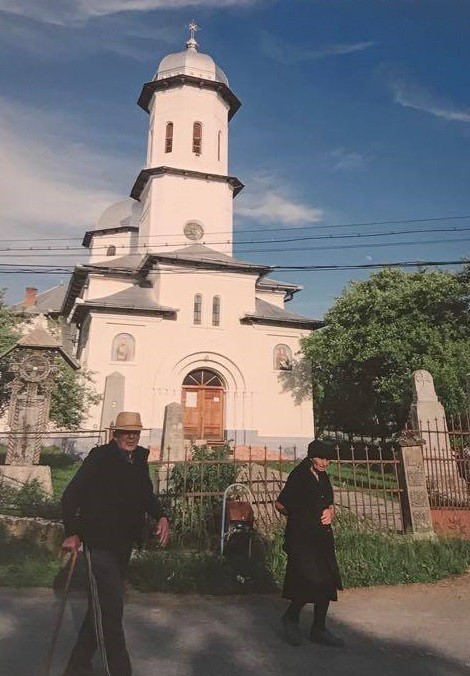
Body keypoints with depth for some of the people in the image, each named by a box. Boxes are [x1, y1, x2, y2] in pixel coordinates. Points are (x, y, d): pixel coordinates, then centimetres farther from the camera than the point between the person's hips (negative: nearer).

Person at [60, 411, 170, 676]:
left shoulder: (140, 459, 5)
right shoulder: (99, 457, -14)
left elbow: (147, 494, 13)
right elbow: (71, 495, -12)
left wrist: (161, 517, -4)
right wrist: (73, 533, -16)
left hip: (124, 543, 7)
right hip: (99, 542, -7)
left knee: (103, 606, 19)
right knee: (112, 608, -5)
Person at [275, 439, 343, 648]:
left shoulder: (324, 478, 10)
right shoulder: (298, 477, -14)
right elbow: (280, 504, -8)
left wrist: (330, 513, 1)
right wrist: (299, 517, 2)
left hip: (323, 537, 8)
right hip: (302, 538, -8)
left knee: (327, 583, 9)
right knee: (312, 581, -12)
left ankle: (319, 630, 25)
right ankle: (291, 617, 15)